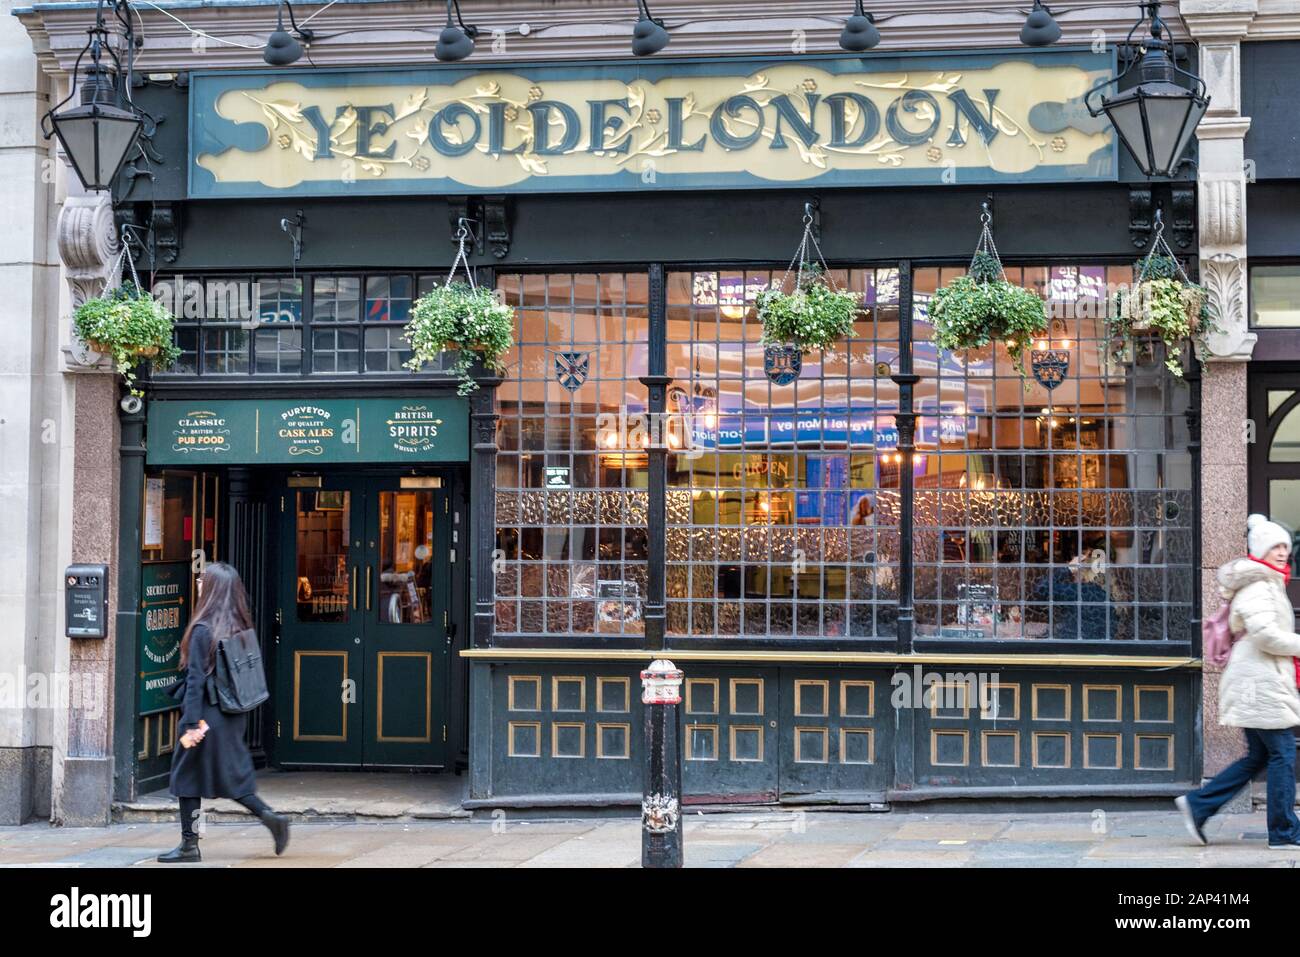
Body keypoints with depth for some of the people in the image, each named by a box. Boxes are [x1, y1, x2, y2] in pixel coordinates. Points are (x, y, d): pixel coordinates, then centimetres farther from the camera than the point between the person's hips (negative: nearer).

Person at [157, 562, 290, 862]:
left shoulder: (203, 629, -16)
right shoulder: (242, 629, 4)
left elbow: (196, 679, -17)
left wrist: (191, 724, -18)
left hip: (208, 714, -7)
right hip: (234, 715, 7)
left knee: (187, 776, 6)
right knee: (230, 775, 16)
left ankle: (189, 845, 10)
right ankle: (269, 816, -1)